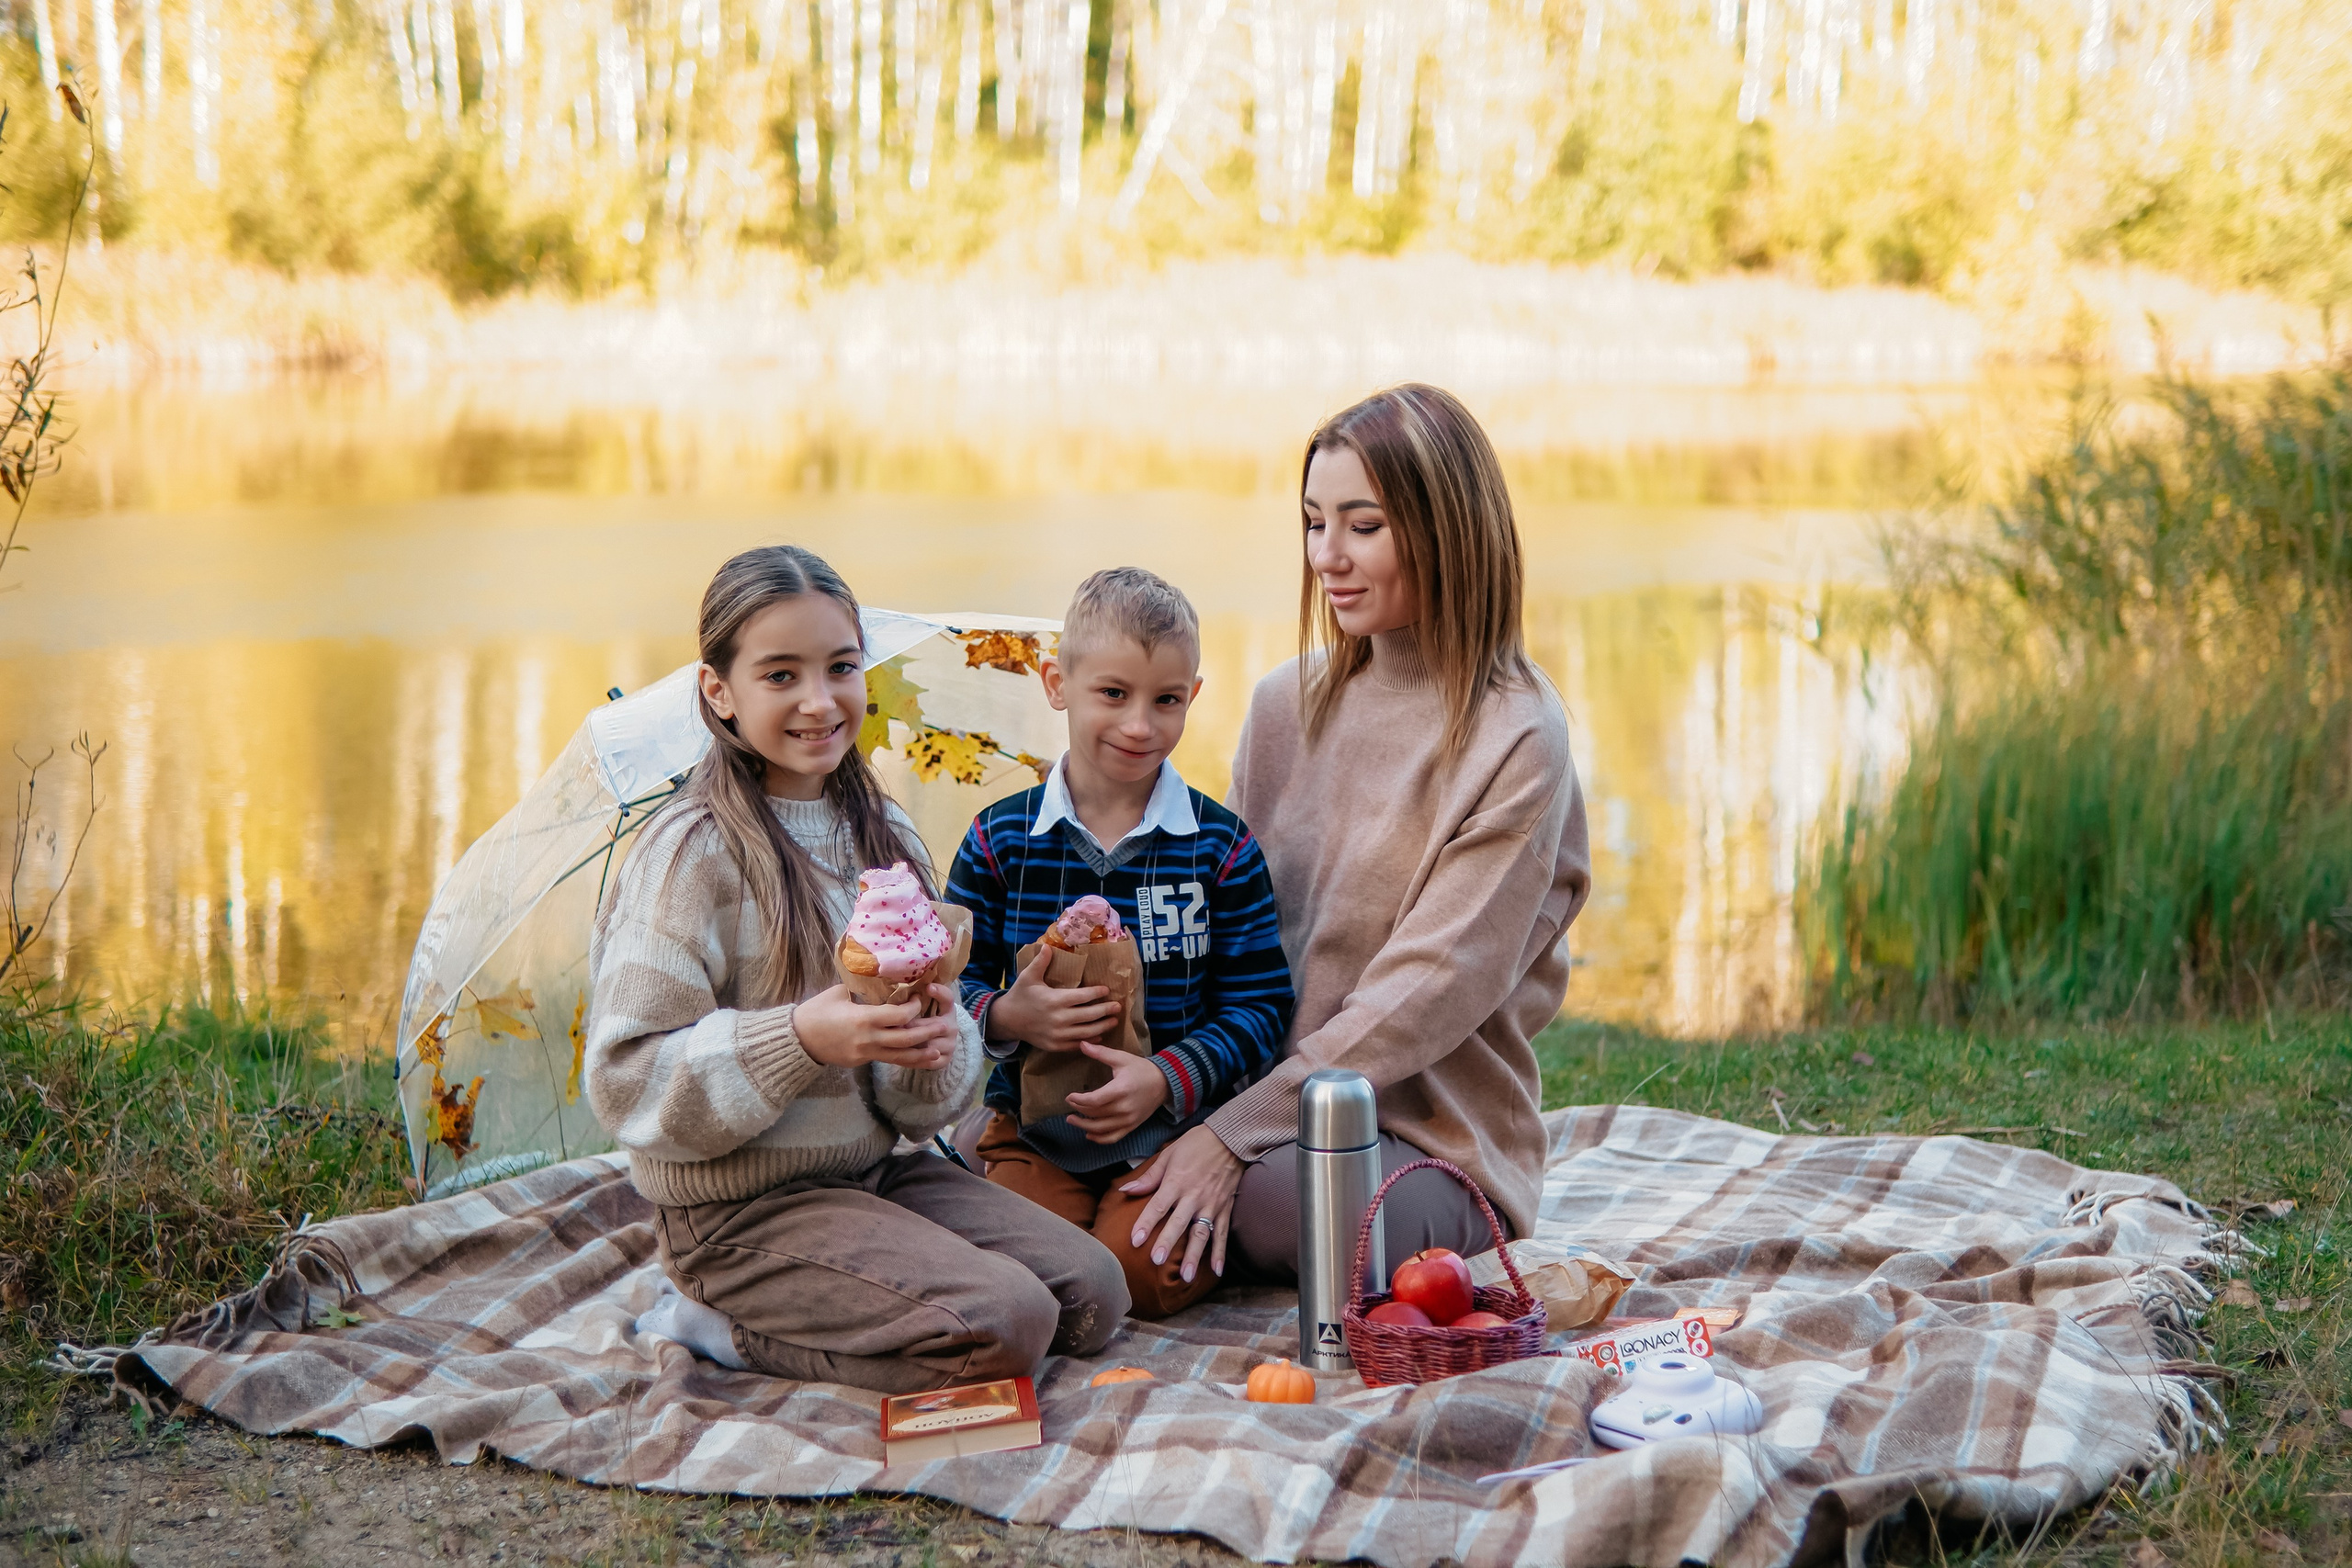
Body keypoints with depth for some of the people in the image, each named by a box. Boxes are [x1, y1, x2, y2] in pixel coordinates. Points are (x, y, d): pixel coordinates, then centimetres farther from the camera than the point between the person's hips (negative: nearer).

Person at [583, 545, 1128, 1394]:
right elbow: (627, 1081, -19)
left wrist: (934, 1041, -15)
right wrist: (799, 1037, -29)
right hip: (739, 1209, -7)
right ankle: (728, 1323, -1)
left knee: (1092, 1292, -3)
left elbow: (914, 1103, 9)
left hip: (877, 1168, 7)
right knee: (1006, 1325, -20)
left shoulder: (884, 834, 6)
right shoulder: (694, 853, -15)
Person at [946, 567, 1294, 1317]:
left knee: (1143, 1271, -25)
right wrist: (1006, 1015, -18)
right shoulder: (1000, 839, 3)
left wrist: (1166, 1077, -19)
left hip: (1175, 1121, -1)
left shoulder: (1221, 845, 0)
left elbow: (1260, 1005, -2)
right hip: (1034, 1124, 1)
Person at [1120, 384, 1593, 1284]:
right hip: (1265, 1085, 5)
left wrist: (1238, 1131, -23)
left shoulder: (1517, 741, -11)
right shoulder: (1288, 702, 8)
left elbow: (1432, 987, -16)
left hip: (1431, 1139, -5)